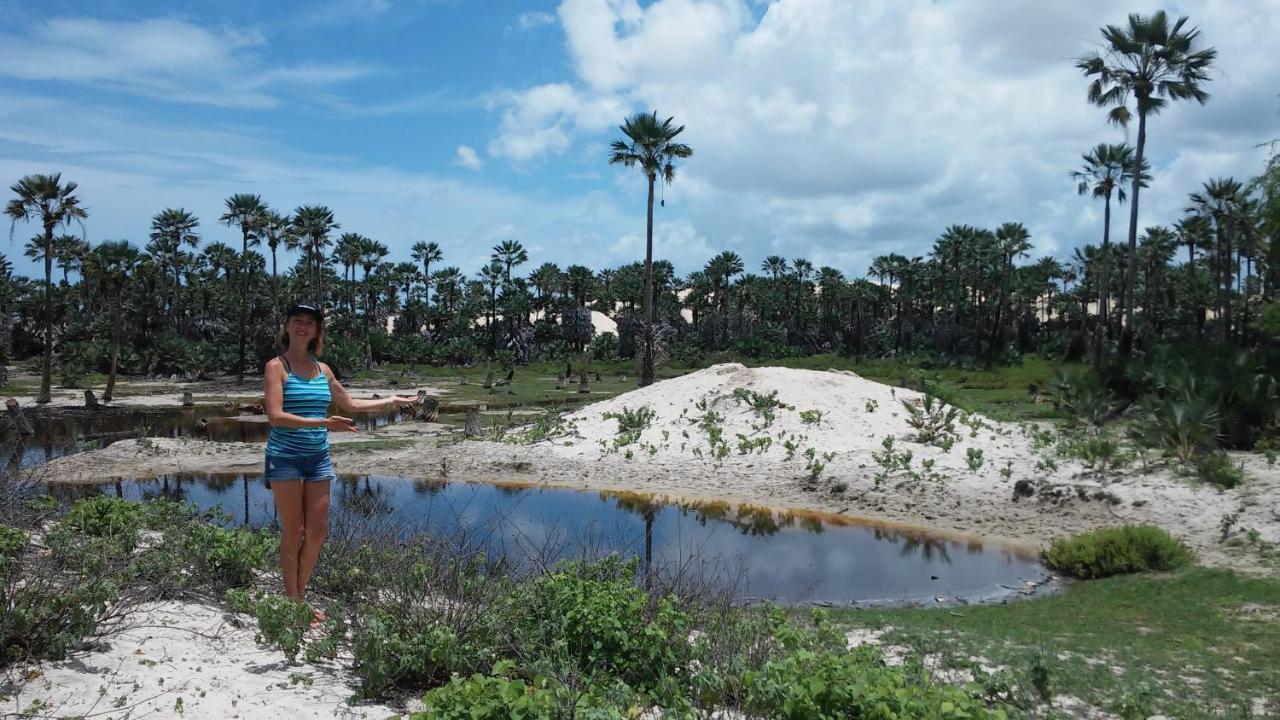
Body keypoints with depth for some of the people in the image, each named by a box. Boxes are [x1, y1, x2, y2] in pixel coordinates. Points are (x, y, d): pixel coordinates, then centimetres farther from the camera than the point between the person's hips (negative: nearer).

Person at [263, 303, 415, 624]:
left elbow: (349, 404, 26)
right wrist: (323, 423, -24)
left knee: (317, 532, 5)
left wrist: (390, 401, 28)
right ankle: (292, 603, 10)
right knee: (293, 533, -2)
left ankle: (301, 596, 20)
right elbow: (275, 416, -17)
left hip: (318, 457, 5)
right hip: (285, 457, -5)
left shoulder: (322, 369, 12)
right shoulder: (277, 366, -5)